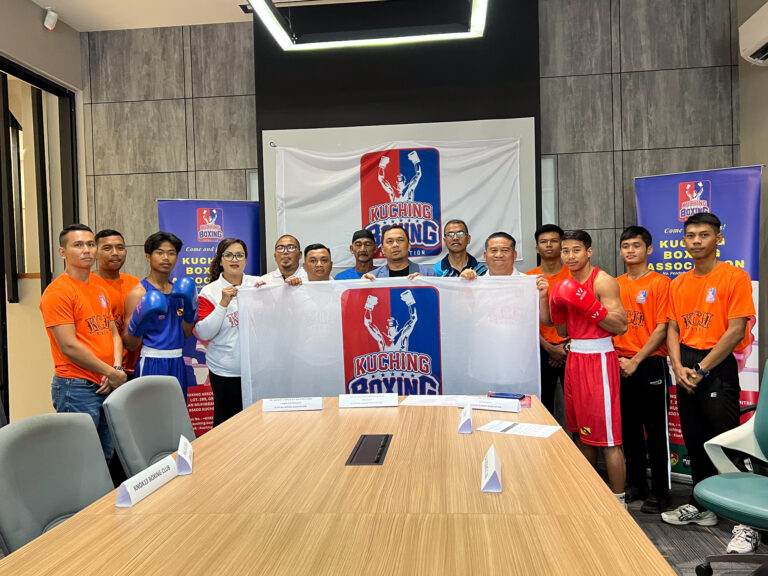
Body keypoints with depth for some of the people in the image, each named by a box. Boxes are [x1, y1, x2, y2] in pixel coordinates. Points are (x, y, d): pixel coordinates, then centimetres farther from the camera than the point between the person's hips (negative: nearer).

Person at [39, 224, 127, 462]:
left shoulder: (100, 290, 14)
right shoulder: (58, 292, -11)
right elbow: (69, 346, -17)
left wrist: (117, 368, -3)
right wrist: (111, 373, -12)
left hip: (107, 386, 8)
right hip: (77, 388, -7)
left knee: (107, 456, 16)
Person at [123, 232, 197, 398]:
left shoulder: (179, 290, 8)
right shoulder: (139, 292, -9)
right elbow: (130, 345, -9)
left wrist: (191, 309, -1)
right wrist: (138, 324, -26)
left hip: (177, 363, 6)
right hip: (152, 364, -6)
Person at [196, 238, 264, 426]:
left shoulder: (258, 284, 5)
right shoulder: (210, 291, -1)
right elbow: (204, 334, -8)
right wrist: (223, 304, -16)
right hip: (225, 371, -2)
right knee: (227, 420, 6)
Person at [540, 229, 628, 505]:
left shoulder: (603, 281, -10)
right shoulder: (567, 285, 13)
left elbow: (620, 326, -16)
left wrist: (588, 304, -25)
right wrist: (549, 300, -2)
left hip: (599, 360, -8)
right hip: (574, 359, 8)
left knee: (607, 436, -5)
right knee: (582, 432, 14)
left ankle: (618, 501, 5)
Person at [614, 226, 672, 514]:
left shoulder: (660, 283, -5)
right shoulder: (615, 285, 9)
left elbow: (661, 329, -10)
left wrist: (635, 361, -14)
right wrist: (615, 358, -2)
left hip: (650, 365, -5)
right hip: (620, 366, 5)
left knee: (656, 431, 3)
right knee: (629, 429, 13)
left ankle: (660, 492, 16)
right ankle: (636, 484, 27)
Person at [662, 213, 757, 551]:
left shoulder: (734, 277, -7)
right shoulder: (679, 284, 10)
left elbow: (736, 331, -13)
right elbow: (673, 329, 10)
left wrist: (701, 369, -14)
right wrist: (678, 367, -6)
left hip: (717, 366, -6)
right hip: (685, 368, 6)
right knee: (694, 442, 14)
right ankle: (701, 506, 28)